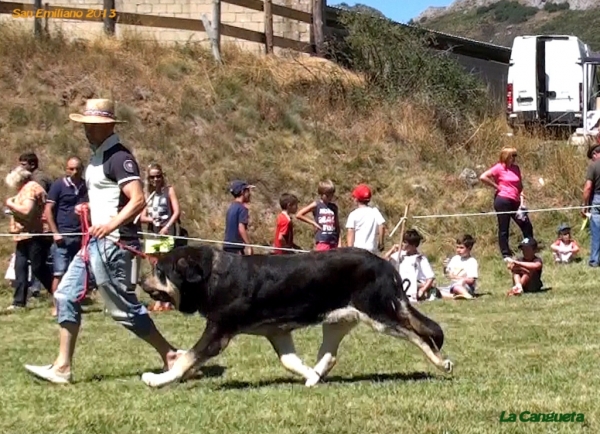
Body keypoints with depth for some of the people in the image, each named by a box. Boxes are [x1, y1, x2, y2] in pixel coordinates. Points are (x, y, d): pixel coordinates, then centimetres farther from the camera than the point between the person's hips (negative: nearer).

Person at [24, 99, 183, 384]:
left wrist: (111, 224, -31)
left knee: (124, 307, -5)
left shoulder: (119, 157, -13)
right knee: (66, 296, 8)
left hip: (112, 243, -10)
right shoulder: (97, 157, 16)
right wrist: (89, 209, 13)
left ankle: (170, 356, 6)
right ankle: (62, 367, 11)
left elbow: (138, 200, -23)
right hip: (95, 241, 10)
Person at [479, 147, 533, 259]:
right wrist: (496, 186, -7)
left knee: (527, 225, 7)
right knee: (504, 229, -1)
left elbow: (520, 186, 17)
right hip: (503, 200, -7)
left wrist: (521, 201, 4)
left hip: (514, 201, 7)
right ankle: (506, 255, 6)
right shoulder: (499, 168, -5)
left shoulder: (516, 168, 14)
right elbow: (483, 177, -13)